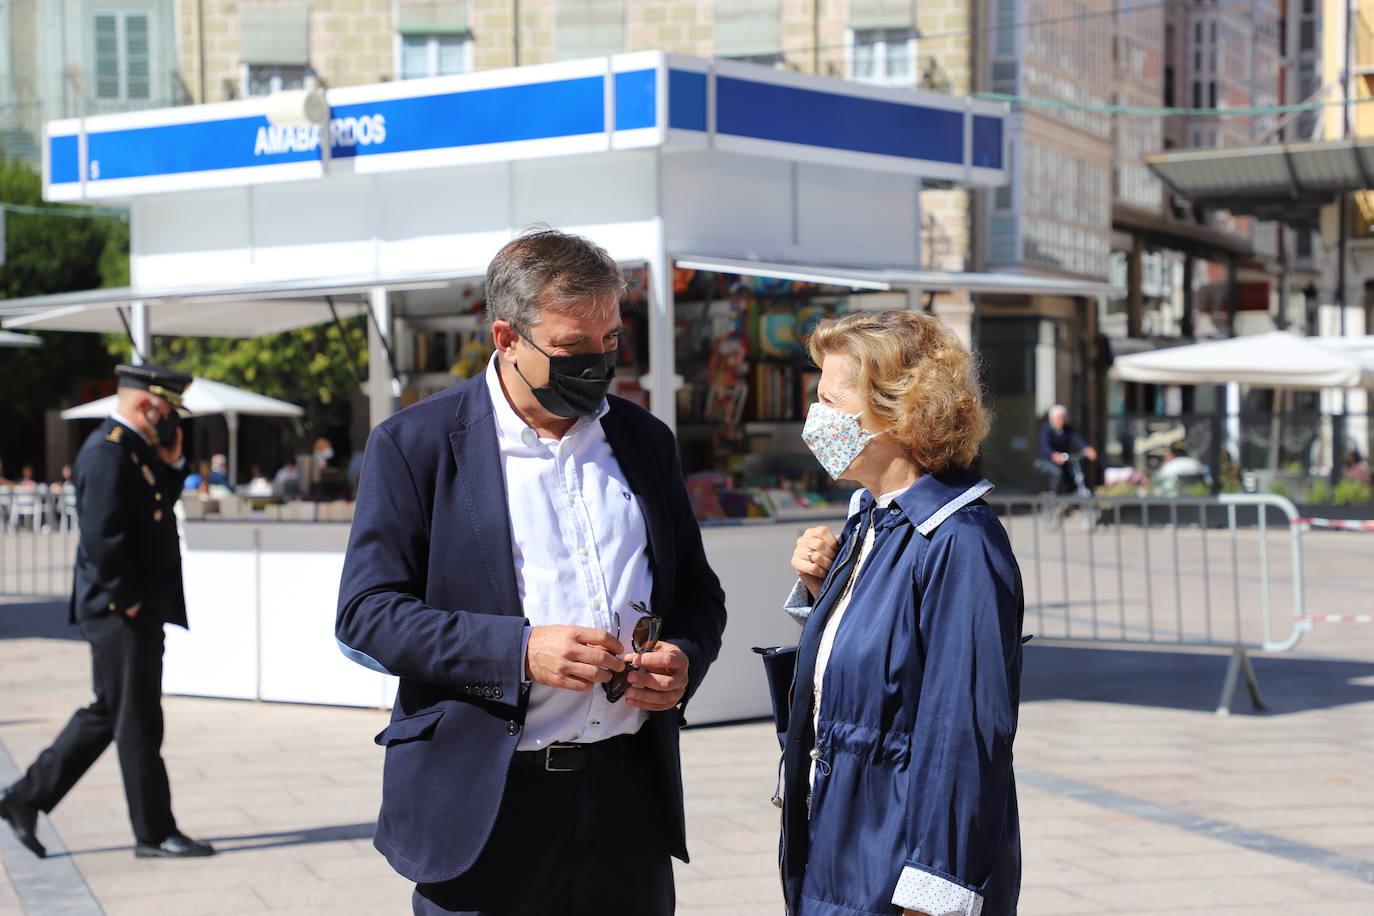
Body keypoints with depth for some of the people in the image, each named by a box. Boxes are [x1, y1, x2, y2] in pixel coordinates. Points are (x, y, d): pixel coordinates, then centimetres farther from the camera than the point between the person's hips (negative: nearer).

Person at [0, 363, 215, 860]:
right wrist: (128, 601, -18)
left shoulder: (137, 450, 15)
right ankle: (155, 832, 7)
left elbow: (156, 511, 21)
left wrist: (170, 465, 8)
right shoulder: (108, 453, -17)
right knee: (137, 722, -1)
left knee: (107, 714, 15)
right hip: (121, 614, -10)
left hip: (138, 613, 10)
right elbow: (103, 536, -23)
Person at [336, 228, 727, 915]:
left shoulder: (644, 440, 11)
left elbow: (697, 593, 18)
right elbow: (366, 614, -8)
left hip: (630, 800, 4)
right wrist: (518, 651, -20)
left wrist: (684, 659, -5)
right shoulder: (414, 444, -3)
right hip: (483, 807, -4)